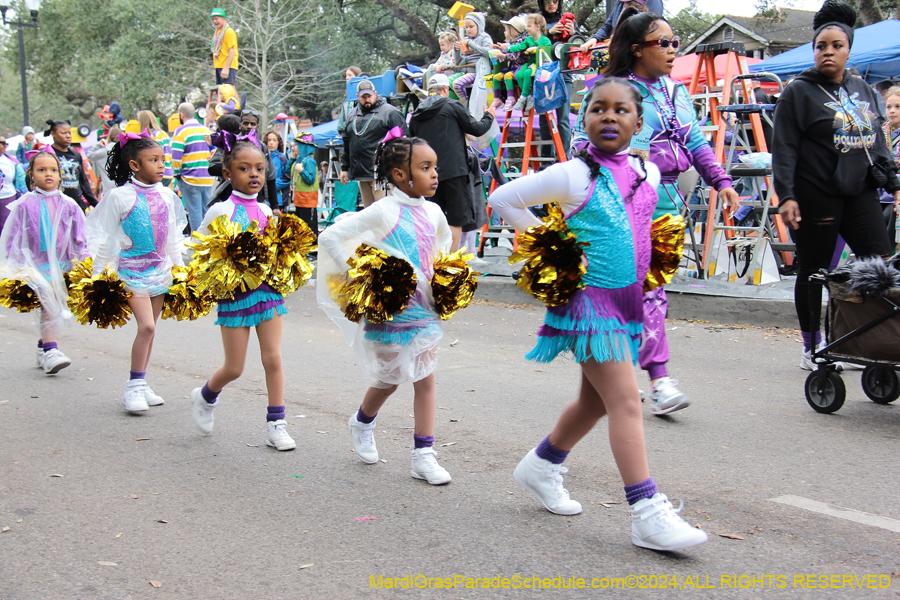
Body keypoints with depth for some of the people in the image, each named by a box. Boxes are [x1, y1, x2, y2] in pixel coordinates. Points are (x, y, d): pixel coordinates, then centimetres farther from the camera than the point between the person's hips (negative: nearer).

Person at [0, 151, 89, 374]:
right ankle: (50, 350, -15)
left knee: (54, 305, 7)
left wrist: (82, 261, 5)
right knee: (48, 304, -14)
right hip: (34, 262, -3)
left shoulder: (68, 205, 3)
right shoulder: (24, 205, -3)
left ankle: (43, 345, 23)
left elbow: (80, 239, 11)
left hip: (61, 263, 3)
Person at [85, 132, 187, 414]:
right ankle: (134, 386, -4)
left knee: (149, 328, 9)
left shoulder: (167, 196, 6)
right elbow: (106, 238, -3)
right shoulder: (120, 196, -9)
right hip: (131, 269, -5)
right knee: (146, 325, -15)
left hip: (159, 268, 5)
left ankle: (140, 384, 19)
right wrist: (98, 272, -1)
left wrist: (179, 265, 20)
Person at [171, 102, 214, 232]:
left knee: (194, 212, -1)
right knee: (207, 212, 11)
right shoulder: (207, 130, 11)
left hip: (190, 179, -5)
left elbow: (176, 157, -12)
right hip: (208, 179, 5)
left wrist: (177, 173, 1)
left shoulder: (181, 131, -7)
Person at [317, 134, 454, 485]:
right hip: (389, 310, -5)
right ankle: (362, 424, 42)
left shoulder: (433, 212, 5)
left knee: (426, 379, 3)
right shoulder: (383, 212, -15)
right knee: (388, 380, 11)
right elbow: (329, 237, -16)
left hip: (424, 308, 5)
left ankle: (423, 456, 8)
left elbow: (444, 241, 28)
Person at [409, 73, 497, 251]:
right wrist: (489, 116, 22)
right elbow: (477, 129, 4)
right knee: (456, 221, -1)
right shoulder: (453, 106, -1)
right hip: (453, 171, -5)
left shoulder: (416, 114, 13)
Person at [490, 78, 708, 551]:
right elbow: (503, 199, -5)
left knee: (595, 399, 17)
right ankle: (648, 514, -9)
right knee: (625, 402, -12)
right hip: (588, 298, -7)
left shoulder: (647, 174, 8)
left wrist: (647, 262, 13)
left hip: (625, 300, 8)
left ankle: (541, 466, 38)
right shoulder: (574, 176, -11)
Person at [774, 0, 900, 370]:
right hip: (815, 197, -5)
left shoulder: (863, 91, 15)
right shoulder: (799, 92, -2)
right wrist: (786, 196, -16)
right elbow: (784, 149, -7)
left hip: (859, 192, 5)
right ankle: (812, 350, 17)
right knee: (813, 273, 4)